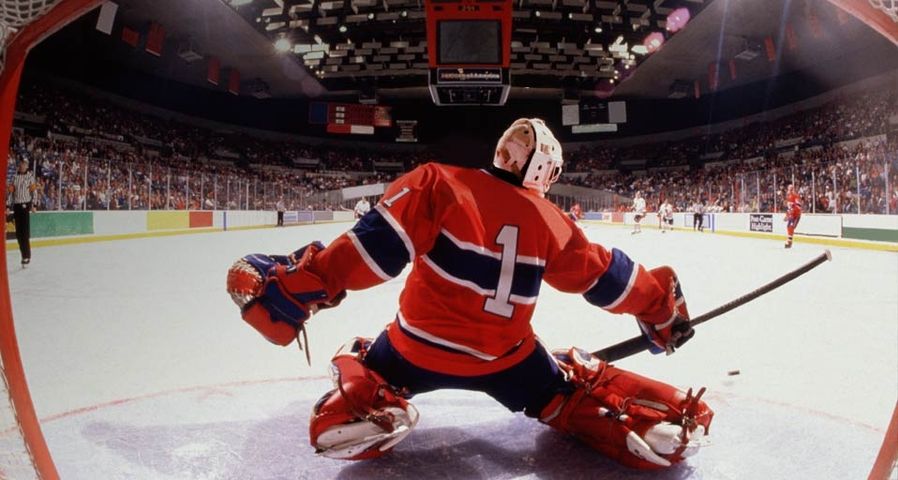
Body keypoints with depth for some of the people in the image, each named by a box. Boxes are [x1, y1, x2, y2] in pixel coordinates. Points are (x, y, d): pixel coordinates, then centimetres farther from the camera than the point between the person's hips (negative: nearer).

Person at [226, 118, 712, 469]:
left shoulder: (439, 183, -10)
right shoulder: (550, 221, -2)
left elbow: (377, 247, -20)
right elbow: (608, 278, 8)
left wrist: (298, 285, -18)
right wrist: (662, 305, 25)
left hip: (418, 349, -1)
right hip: (506, 361, 2)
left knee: (357, 364, 23)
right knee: (578, 392, 21)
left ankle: (372, 407, -4)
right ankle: (659, 417, 0)